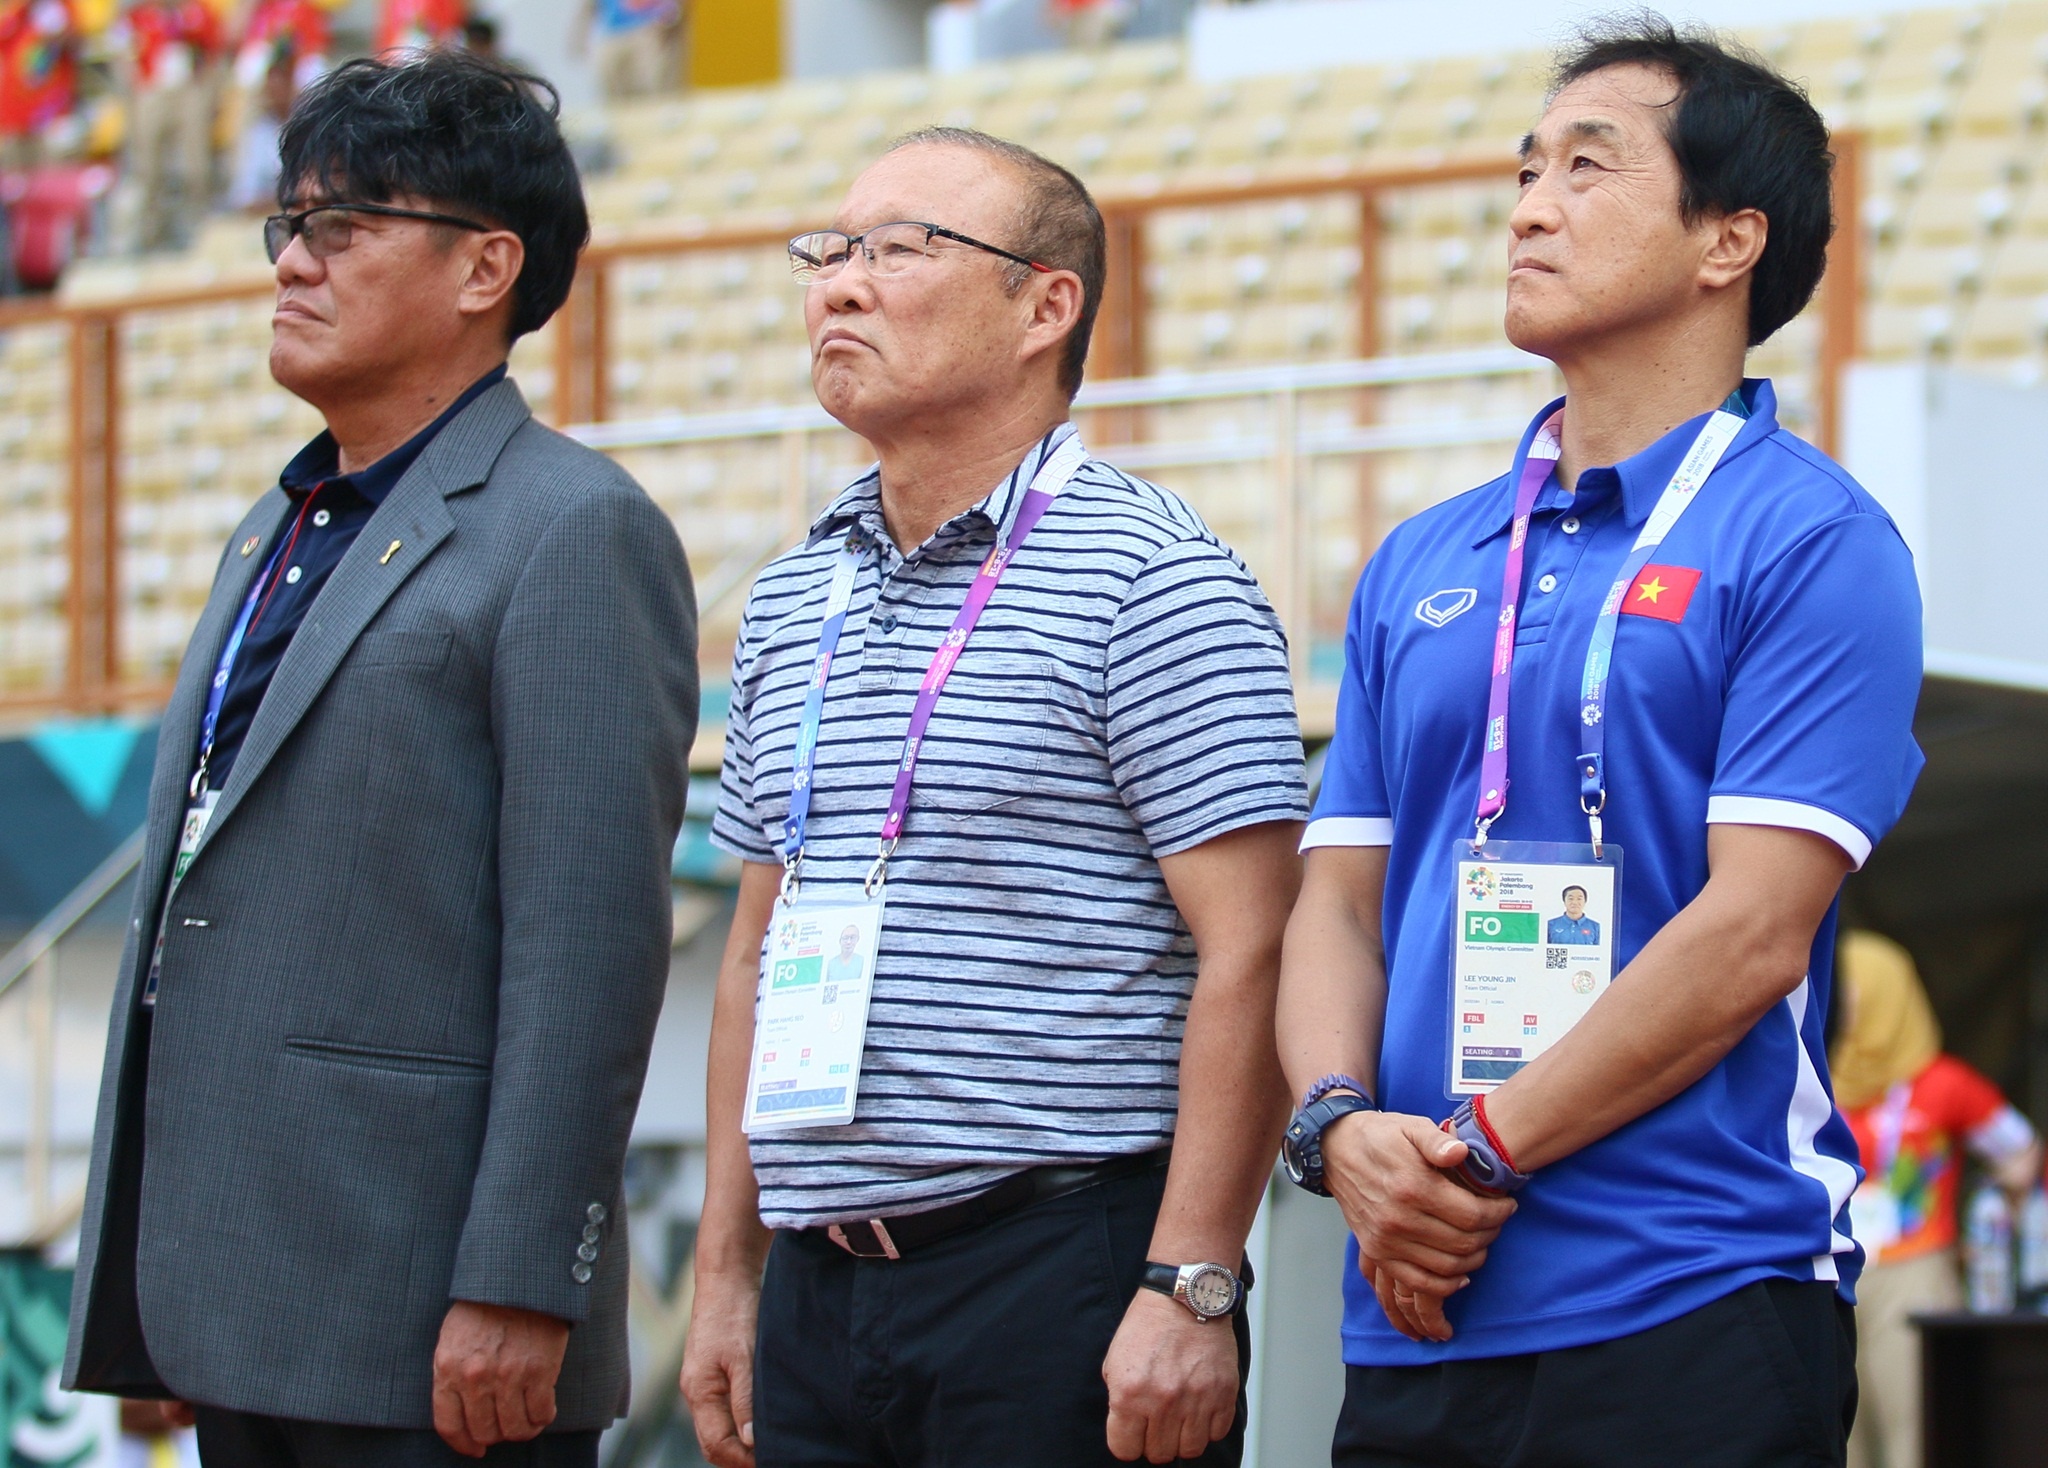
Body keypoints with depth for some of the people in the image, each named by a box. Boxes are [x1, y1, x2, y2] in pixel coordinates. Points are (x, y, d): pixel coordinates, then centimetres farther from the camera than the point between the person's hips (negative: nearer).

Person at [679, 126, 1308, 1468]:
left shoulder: (1152, 580, -7)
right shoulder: (793, 601, 15)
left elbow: (1247, 958, -13)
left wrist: (1190, 1288, -19)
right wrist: (728, 1271, 15)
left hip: (1067, 1270, -6)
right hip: (822, 1287, 6)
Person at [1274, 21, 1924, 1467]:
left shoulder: (1814, 540, -5)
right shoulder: (1419, 565, 15)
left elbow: (1752, 935, -13)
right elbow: (1340, 901, 12)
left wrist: (1481, 1155, -13)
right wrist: (1343, 1128, -8)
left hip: (1688, 1310, -6)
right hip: (1415, 1318, 6)